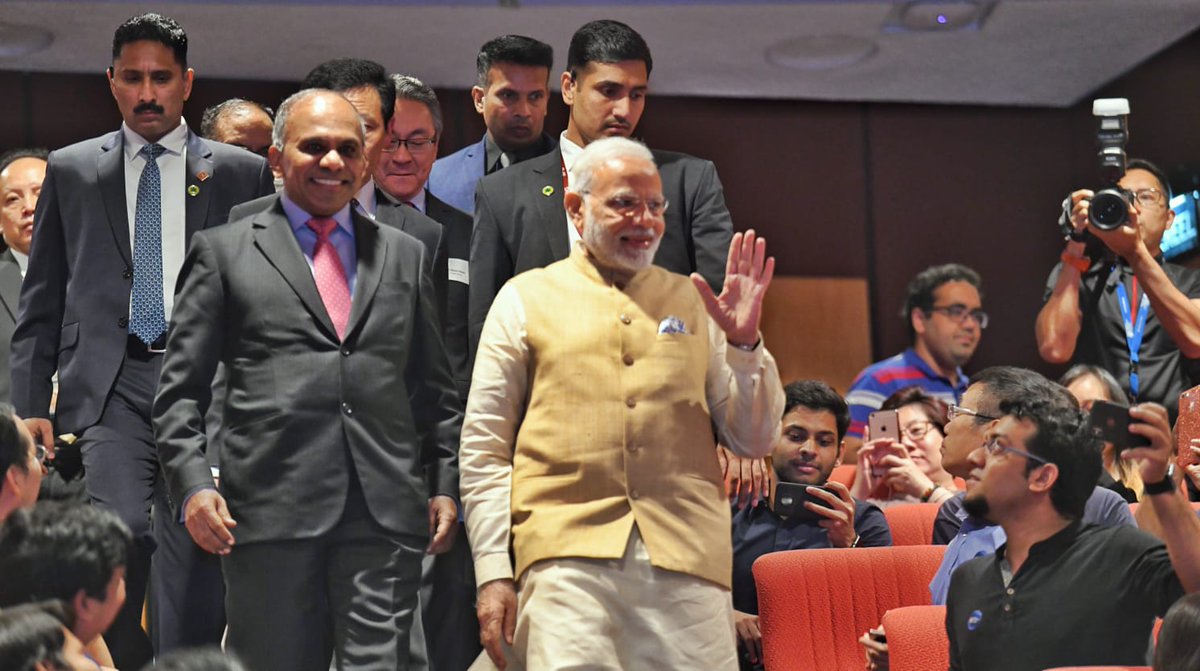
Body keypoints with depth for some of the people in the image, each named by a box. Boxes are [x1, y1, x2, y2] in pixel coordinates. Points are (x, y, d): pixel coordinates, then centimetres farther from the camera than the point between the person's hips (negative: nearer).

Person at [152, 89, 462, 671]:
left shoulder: (404, 254, 18)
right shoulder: (222, 251, 9)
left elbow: (434, 387, 20)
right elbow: (180, 392, 6)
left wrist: (448, 485, 10)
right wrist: (192, 485, -7)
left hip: (386, 514, 2)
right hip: (270, 512, -2)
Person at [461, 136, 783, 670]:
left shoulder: (693, 302, 18)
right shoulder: (525, 299, 11)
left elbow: (754, 441, 15)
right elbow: (483, 449, 8)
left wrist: (743, 342, 0)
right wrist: (492, 572, -1)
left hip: (687, 561, 2)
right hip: (568, 553, -2)